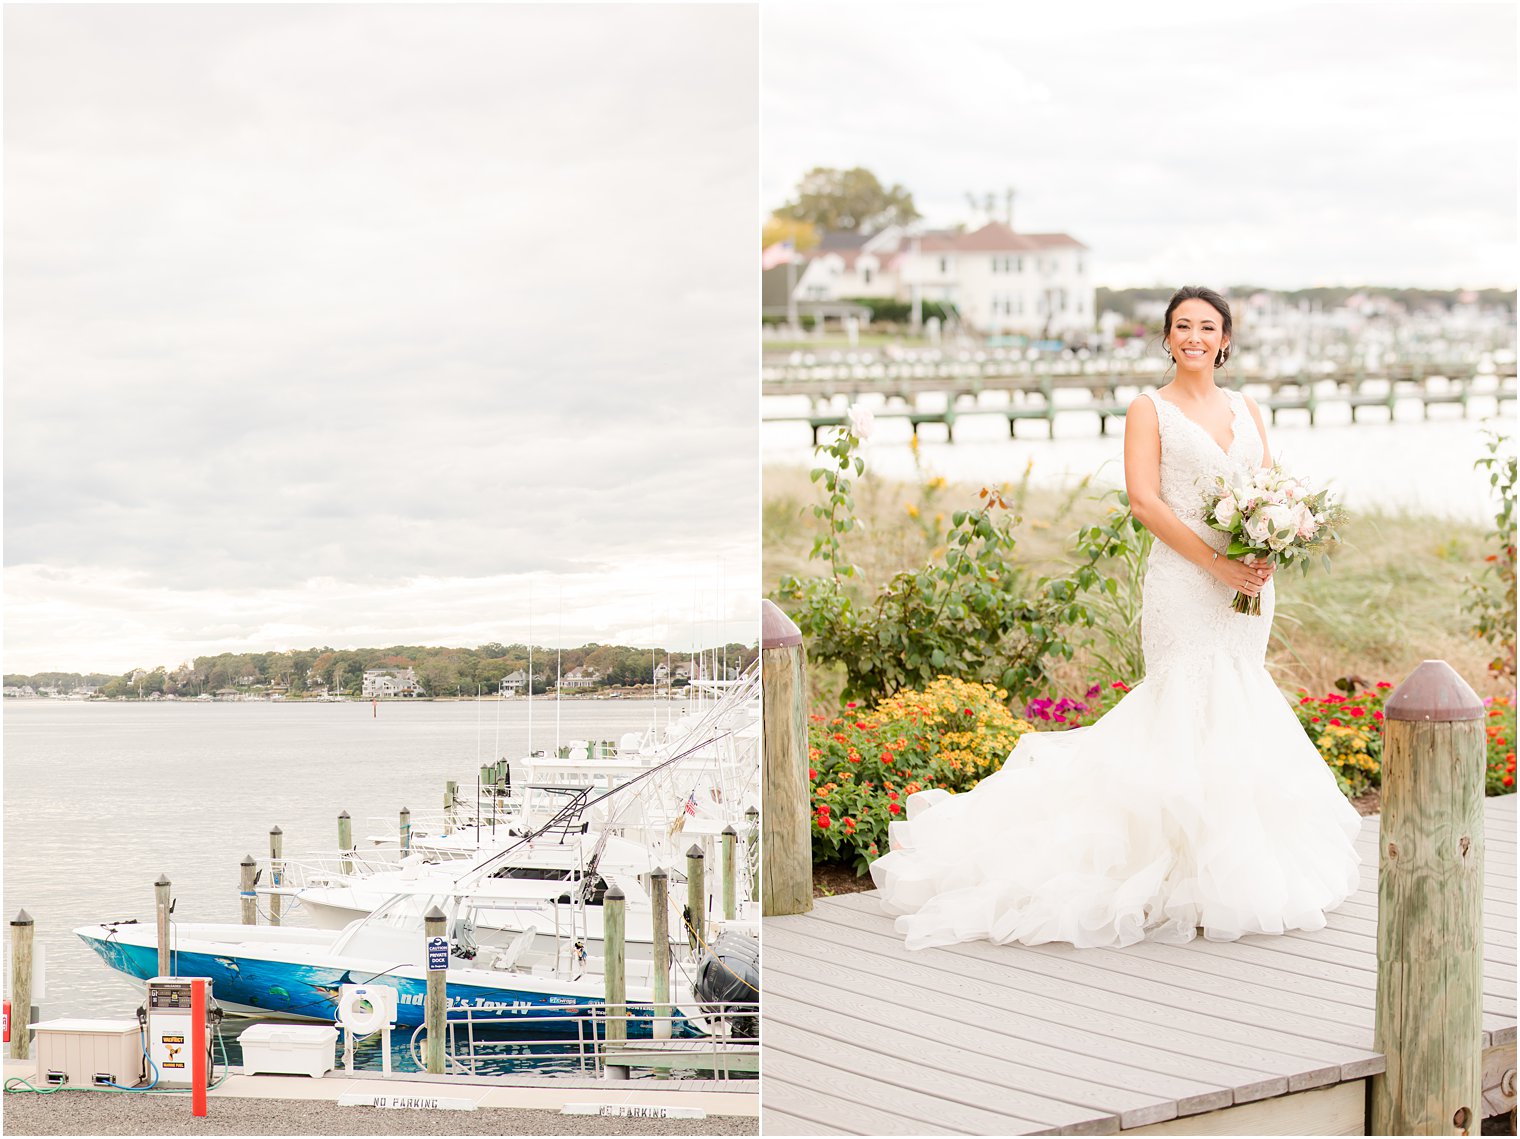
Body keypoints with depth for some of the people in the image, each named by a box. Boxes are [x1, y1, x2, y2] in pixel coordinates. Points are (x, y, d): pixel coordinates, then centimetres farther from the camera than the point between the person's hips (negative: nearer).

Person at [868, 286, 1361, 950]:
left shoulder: (1247, 411, 16)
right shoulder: (1150, 410, 0)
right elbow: (1145, 500, -10)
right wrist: (1217, 563, -17)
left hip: (1249, 585, 6)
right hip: (1185, 583, -6)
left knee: (1230, 715, 8)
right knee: (1193, 720, -8)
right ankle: (1196, 882, -3)